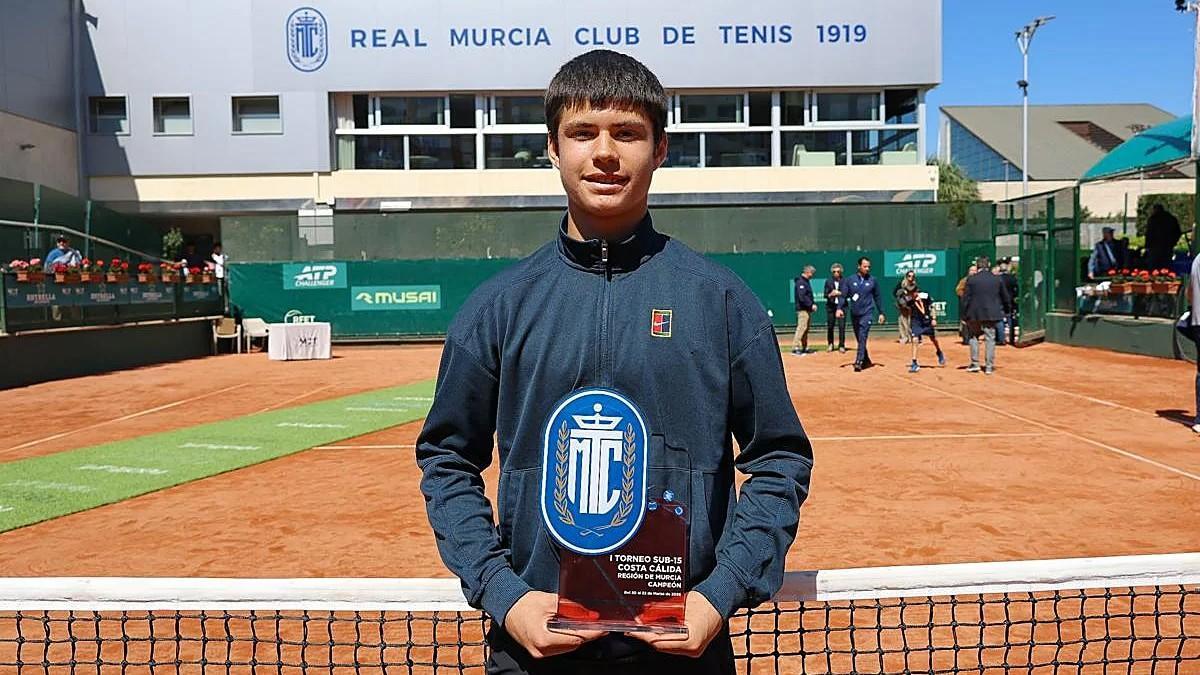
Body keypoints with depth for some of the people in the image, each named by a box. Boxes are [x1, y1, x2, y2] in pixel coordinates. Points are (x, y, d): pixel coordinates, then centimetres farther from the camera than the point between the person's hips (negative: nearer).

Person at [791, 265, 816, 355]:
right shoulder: (800, 282, -13)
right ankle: (795, 348, -17)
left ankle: (804, 347, 16)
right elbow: (802, 297, -21)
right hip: (802, 309, -10)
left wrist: (813, 304, 13)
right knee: (802, 327, -15)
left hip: (808, 309, 10)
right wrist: (811, 305, -19)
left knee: (806, 328, 11)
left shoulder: (807, 281, 20)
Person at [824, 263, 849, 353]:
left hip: (842, 306, -1)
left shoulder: (845, 281, 1)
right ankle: (830, 344, 22)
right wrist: (830, 295, -15)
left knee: (842, 326, -8)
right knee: (830, 326, 3)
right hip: (831, 306, 1)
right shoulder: (828, 281, 4)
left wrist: (839, 293, -17)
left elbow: (848, 294, -3)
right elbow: (825, 295, 5)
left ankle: (841, 346, 1)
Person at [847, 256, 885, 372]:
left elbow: (877, 297, 10)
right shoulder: (850, 280, 3)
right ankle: (866, 361, 26)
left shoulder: (873, 280, 3)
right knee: (859, 339, 11)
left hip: (867, 313, -2)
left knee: (862, 338, -16)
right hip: (854, 314, 3)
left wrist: (881, 313, 9)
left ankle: (858, 362, -21)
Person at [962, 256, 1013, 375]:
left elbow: (965, 298, -3)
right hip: (991, 314, 1)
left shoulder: (971, 279, -4)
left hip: (975, 314, -1)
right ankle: (989, 366, 4)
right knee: (990, 338, 4)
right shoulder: (997, 279, 4)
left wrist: (964, 314, 4)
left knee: (974, 336, 14)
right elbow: (1005, 297, 14)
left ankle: (975, 363, 11)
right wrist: (1008, 309, 29)